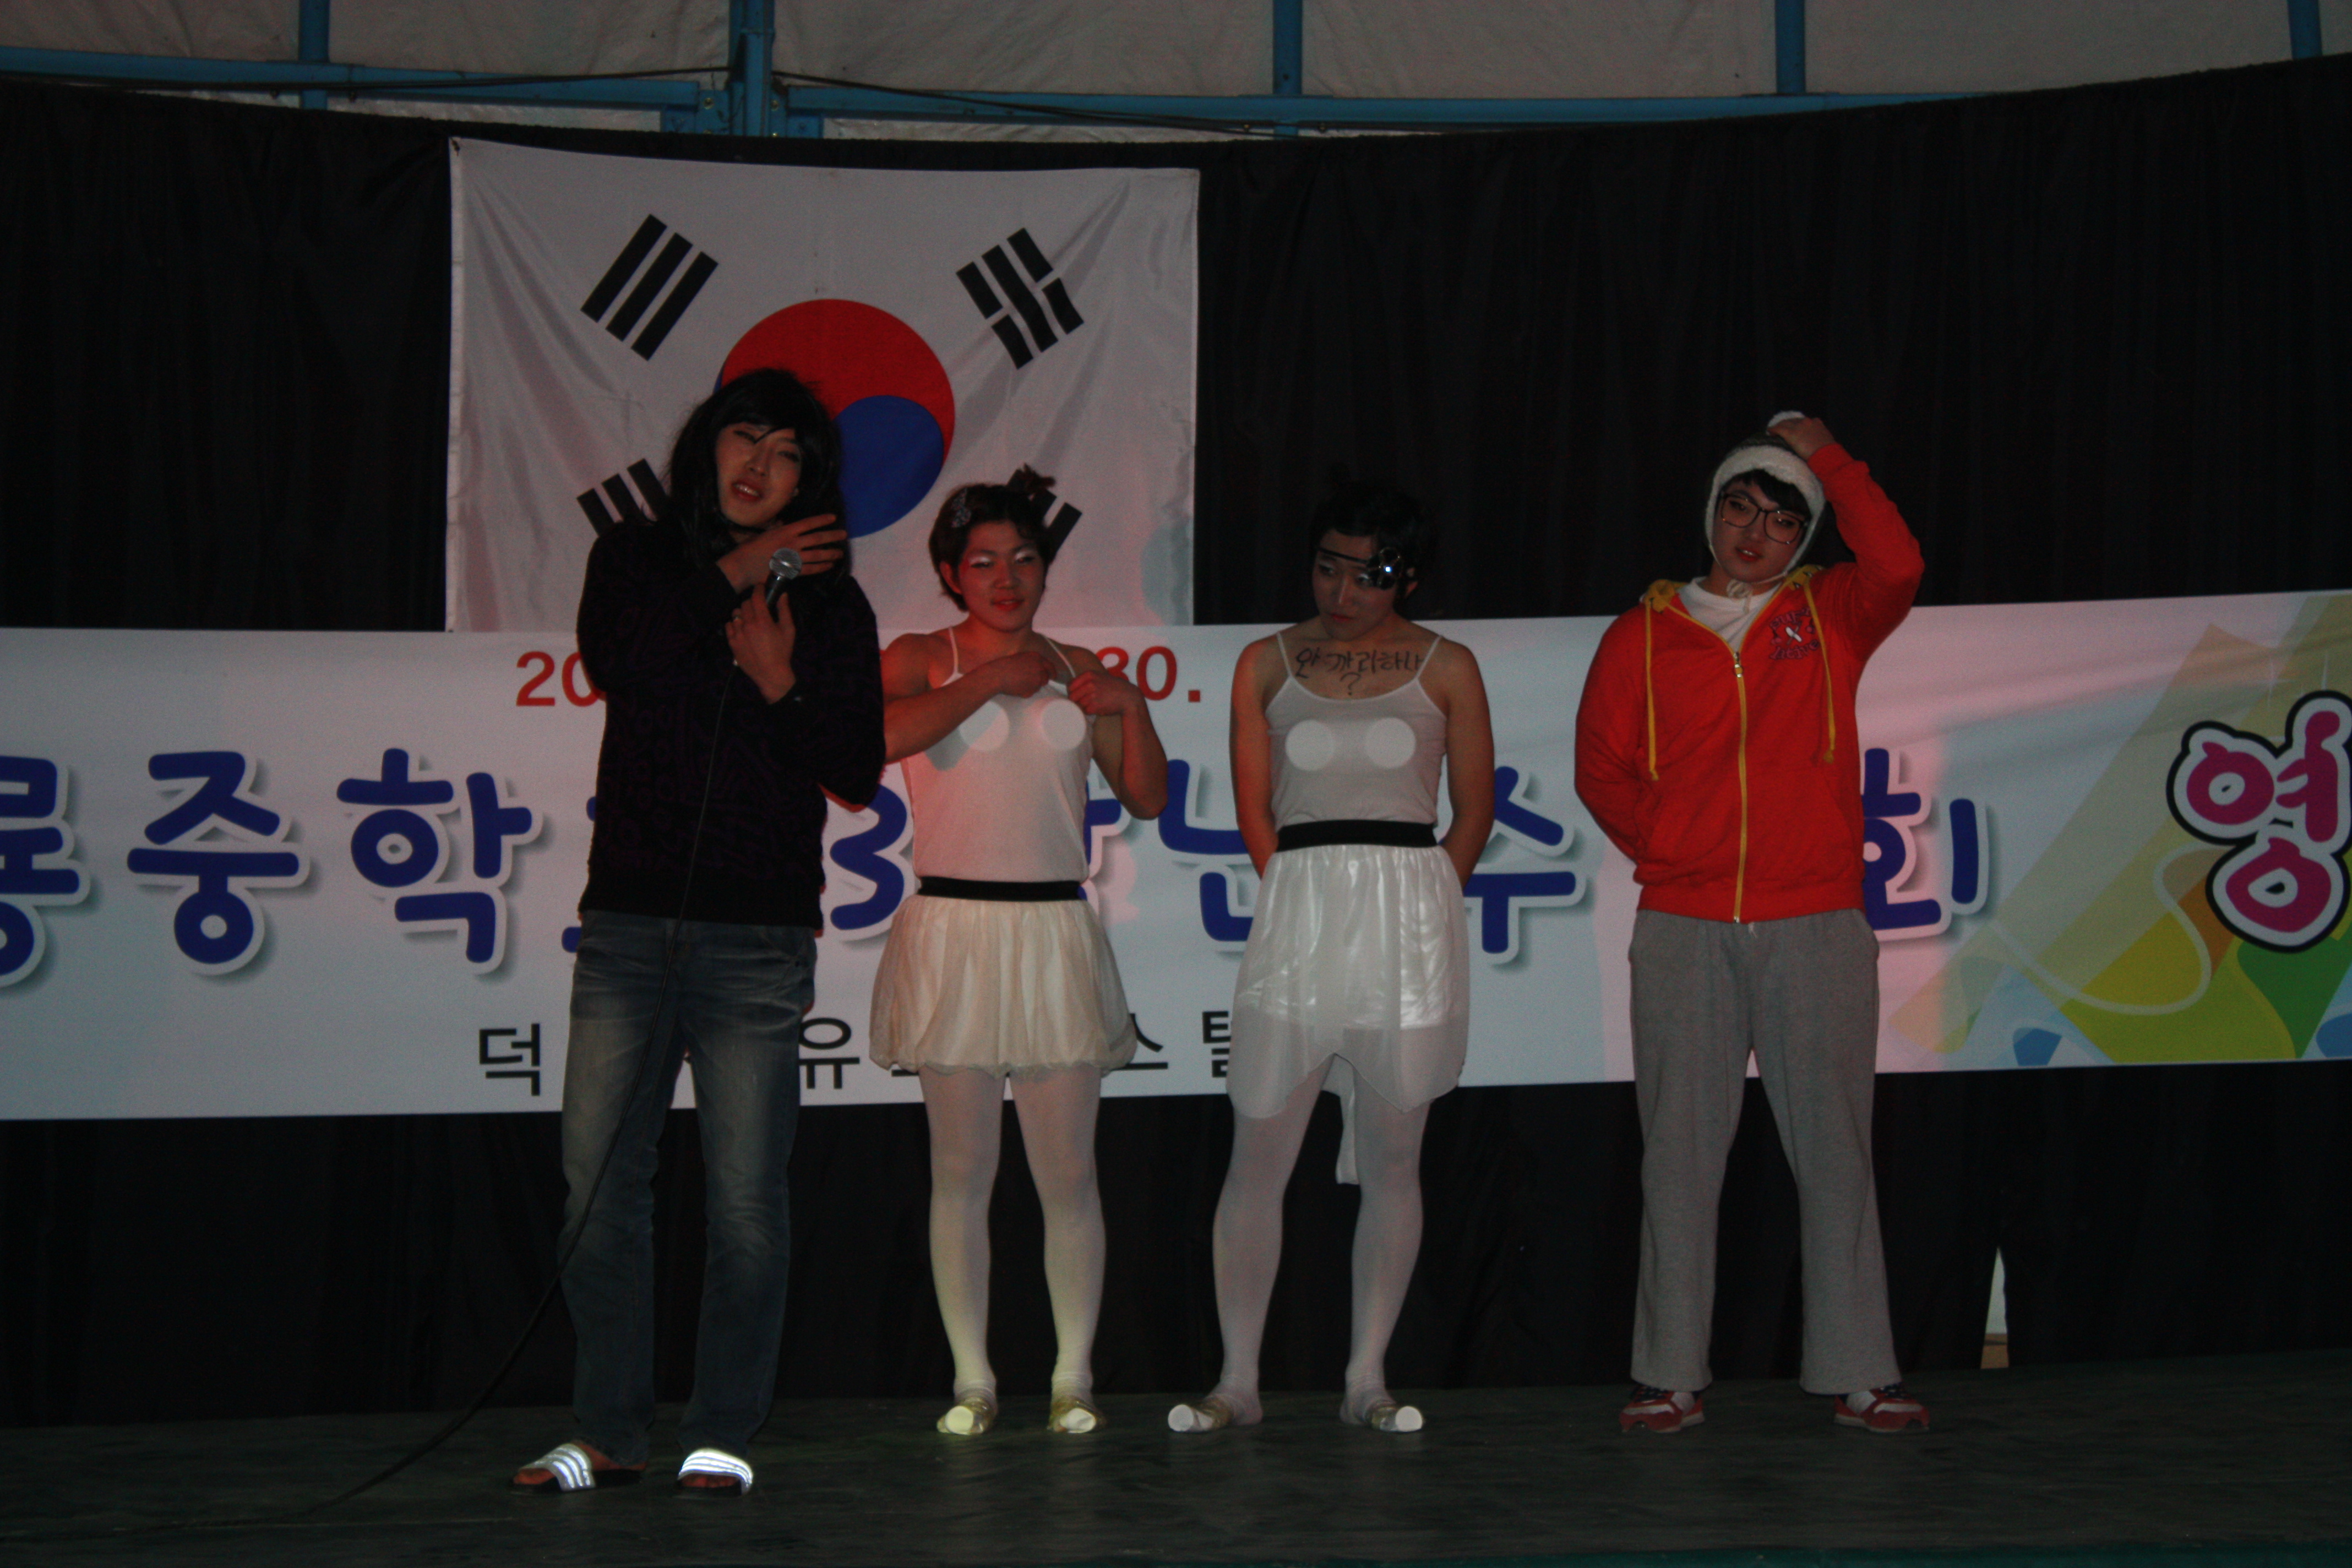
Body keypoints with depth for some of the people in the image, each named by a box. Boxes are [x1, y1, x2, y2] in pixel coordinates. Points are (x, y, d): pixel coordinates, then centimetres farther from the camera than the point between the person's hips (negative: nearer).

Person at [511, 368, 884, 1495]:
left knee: (745, 1199, -4)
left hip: (756, 936, -2)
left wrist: (780, 687, -12)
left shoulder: (829, 603, 8)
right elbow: (613, 662, -9)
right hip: (628, 923, 2)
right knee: (599, 1181, 1)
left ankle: (723, 1433, 6)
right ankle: (606, 1432, 10)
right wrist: (732, 577, -6)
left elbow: (859, 772, 4)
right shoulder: (635, 560, 12)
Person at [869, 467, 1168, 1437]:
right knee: (961, 1169, 2)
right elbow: (880, 735, -18)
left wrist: (1129, 707, 1)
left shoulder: (1073, 670, 14)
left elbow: (1147, 799, 16)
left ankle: (1073, 1376, 10)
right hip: (954, 929, -2)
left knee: (1067, 1171, 1)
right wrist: (990, 680, -13)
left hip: (1057, 932, 2)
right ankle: (972, 1379, 10)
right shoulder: (923, 659, 5)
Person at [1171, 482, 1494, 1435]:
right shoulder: (1267, 665, 11)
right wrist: (1304, 896, 3)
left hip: (1412, 908, 0)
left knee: (1391, 1157, 2)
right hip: (1297, 909, 0)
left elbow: (1475, 813, 10)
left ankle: (1367, 1381, 9)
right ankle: (1238, 1380, 4)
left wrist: (1412, 905, 3)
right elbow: (1254, 810, 10)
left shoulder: (1444, 669, 8)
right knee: (1259, 1154, -3)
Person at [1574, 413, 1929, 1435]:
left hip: (1816, 926, 0)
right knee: (1680, 1151, 2)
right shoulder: (1642, 635, 11)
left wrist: (1823, 454, -4)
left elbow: (1896, 567, -10)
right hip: (1683, 929, 1)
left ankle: (1857, 1373, 6)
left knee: (1834, 1148, 1)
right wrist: (1664, 850, 3)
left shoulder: (1831, 618, 10)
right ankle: (1671, 1377, 7)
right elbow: (1601, 767, 13)